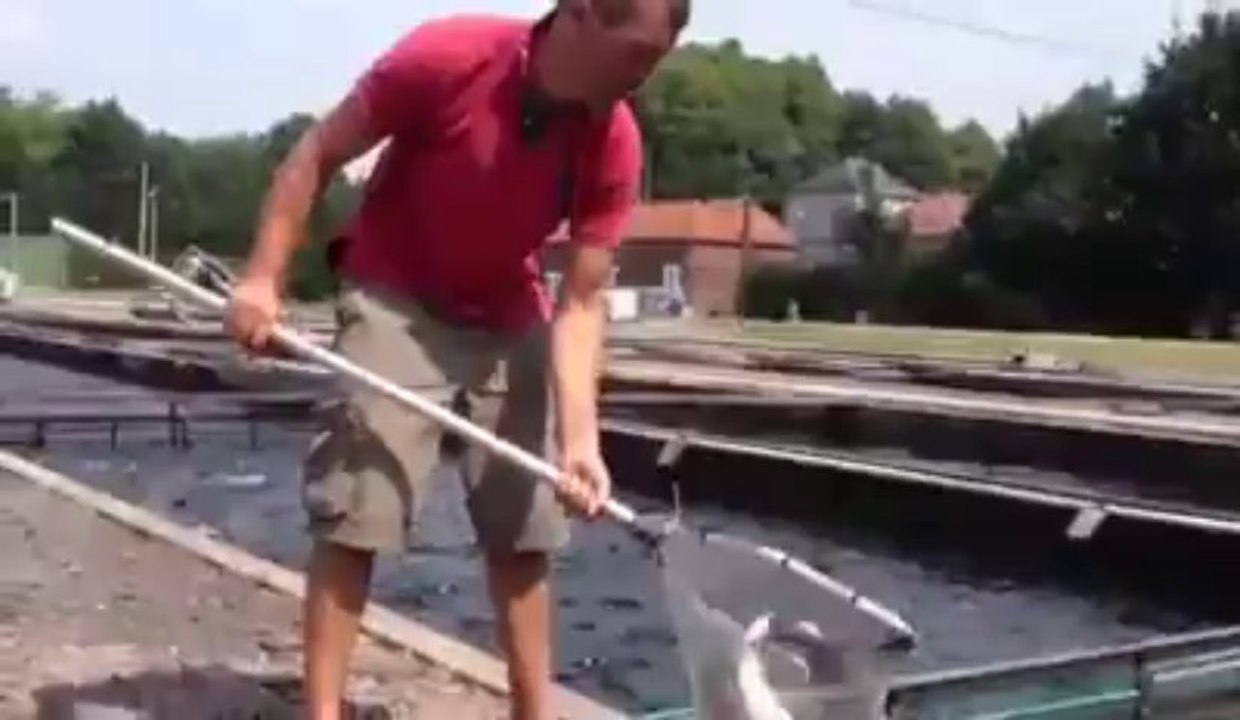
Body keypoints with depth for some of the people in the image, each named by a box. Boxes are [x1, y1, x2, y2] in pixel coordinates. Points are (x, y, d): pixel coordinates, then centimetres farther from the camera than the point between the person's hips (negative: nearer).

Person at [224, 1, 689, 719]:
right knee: (354, 511, -9)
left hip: (511, 319, 4)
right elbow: (318, 155, -14)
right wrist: (263, 279, -19)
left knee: (525, 526, 6)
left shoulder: (616, 143, -17)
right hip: (396, 301, -3)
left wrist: (580, 439, -25)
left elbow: (582, 302, -14)